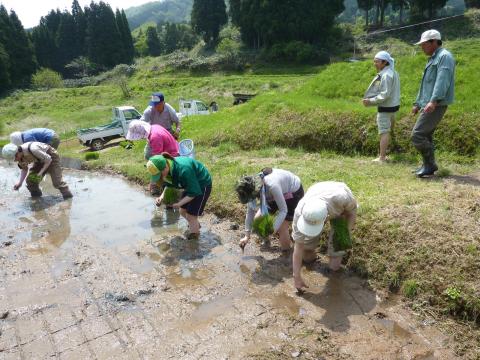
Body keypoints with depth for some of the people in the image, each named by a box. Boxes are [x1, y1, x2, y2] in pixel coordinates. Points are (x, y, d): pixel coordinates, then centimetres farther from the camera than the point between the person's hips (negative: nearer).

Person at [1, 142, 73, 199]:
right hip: (39, 161, 8)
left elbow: (48, 159, -28)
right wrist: (20, 183, -8)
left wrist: (41, 172, -28)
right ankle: (36, 196, 19)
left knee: (57, 182, -19)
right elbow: (24, 169, 3)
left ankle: (68, 196, -7)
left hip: (51, 158, -7)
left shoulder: (33, 149, -39)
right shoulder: (20, 156, -13)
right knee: (30, 180, -2)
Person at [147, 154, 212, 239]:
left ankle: (194, 234, 19)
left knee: (190, 215, -5)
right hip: (192, 184, 8)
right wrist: (162, 196, -14)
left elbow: (194, 193, -29)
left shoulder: (183, 170, -39)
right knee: (182, 211, 14)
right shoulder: (168, 169, -16)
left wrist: (179, 203, -28)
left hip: (203, 185, -8)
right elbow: (169, 185, 3)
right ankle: (196, 225, 40)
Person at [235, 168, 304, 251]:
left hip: (294, 192, -6)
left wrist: (272, 230, -34)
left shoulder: (272, 186, -42)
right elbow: (250, 212, -9)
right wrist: (247, 236, -6)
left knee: (281, 228, -12)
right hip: (280, 191, 7)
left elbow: (283, 210, -30)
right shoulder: (252, 186, -21)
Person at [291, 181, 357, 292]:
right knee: (307, 258, -4)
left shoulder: (341, 197, -46)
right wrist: (297, 276, -25)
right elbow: (298, 245, -28)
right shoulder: (300, 211, -38)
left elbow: (352, 209, -19)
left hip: (341, 209, -1)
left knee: (334, 266, -6)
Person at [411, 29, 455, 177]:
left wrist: (433, 101, -34)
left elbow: (442, 81, -23)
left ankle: (430, 165, -6)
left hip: (436, 106, -10)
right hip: (427, 105, 10)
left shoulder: (444, 56, -9)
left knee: (417, 135, -15)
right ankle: (428, 165, 19)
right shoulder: (433, 59, 23)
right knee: (426, 136, 12)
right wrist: (417, 103, 28)